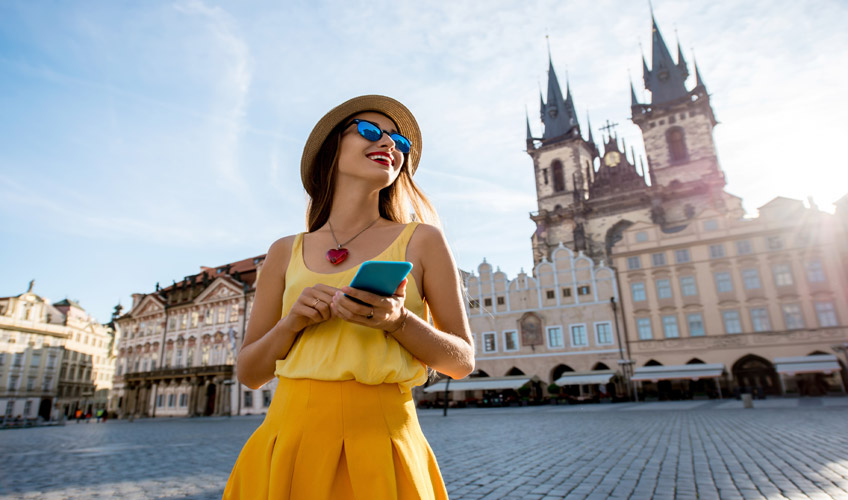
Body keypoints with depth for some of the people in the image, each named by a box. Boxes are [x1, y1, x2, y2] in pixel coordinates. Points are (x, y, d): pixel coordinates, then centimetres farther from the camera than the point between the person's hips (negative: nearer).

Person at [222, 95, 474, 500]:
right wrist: (291, 324, -10)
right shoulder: (286, 253, 7)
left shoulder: (421, 240, 1)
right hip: (290, 438, 2)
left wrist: (398, 322, -17)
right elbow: (248, 373, 9)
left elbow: (462, 362, 1)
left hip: (380, 437, -2)